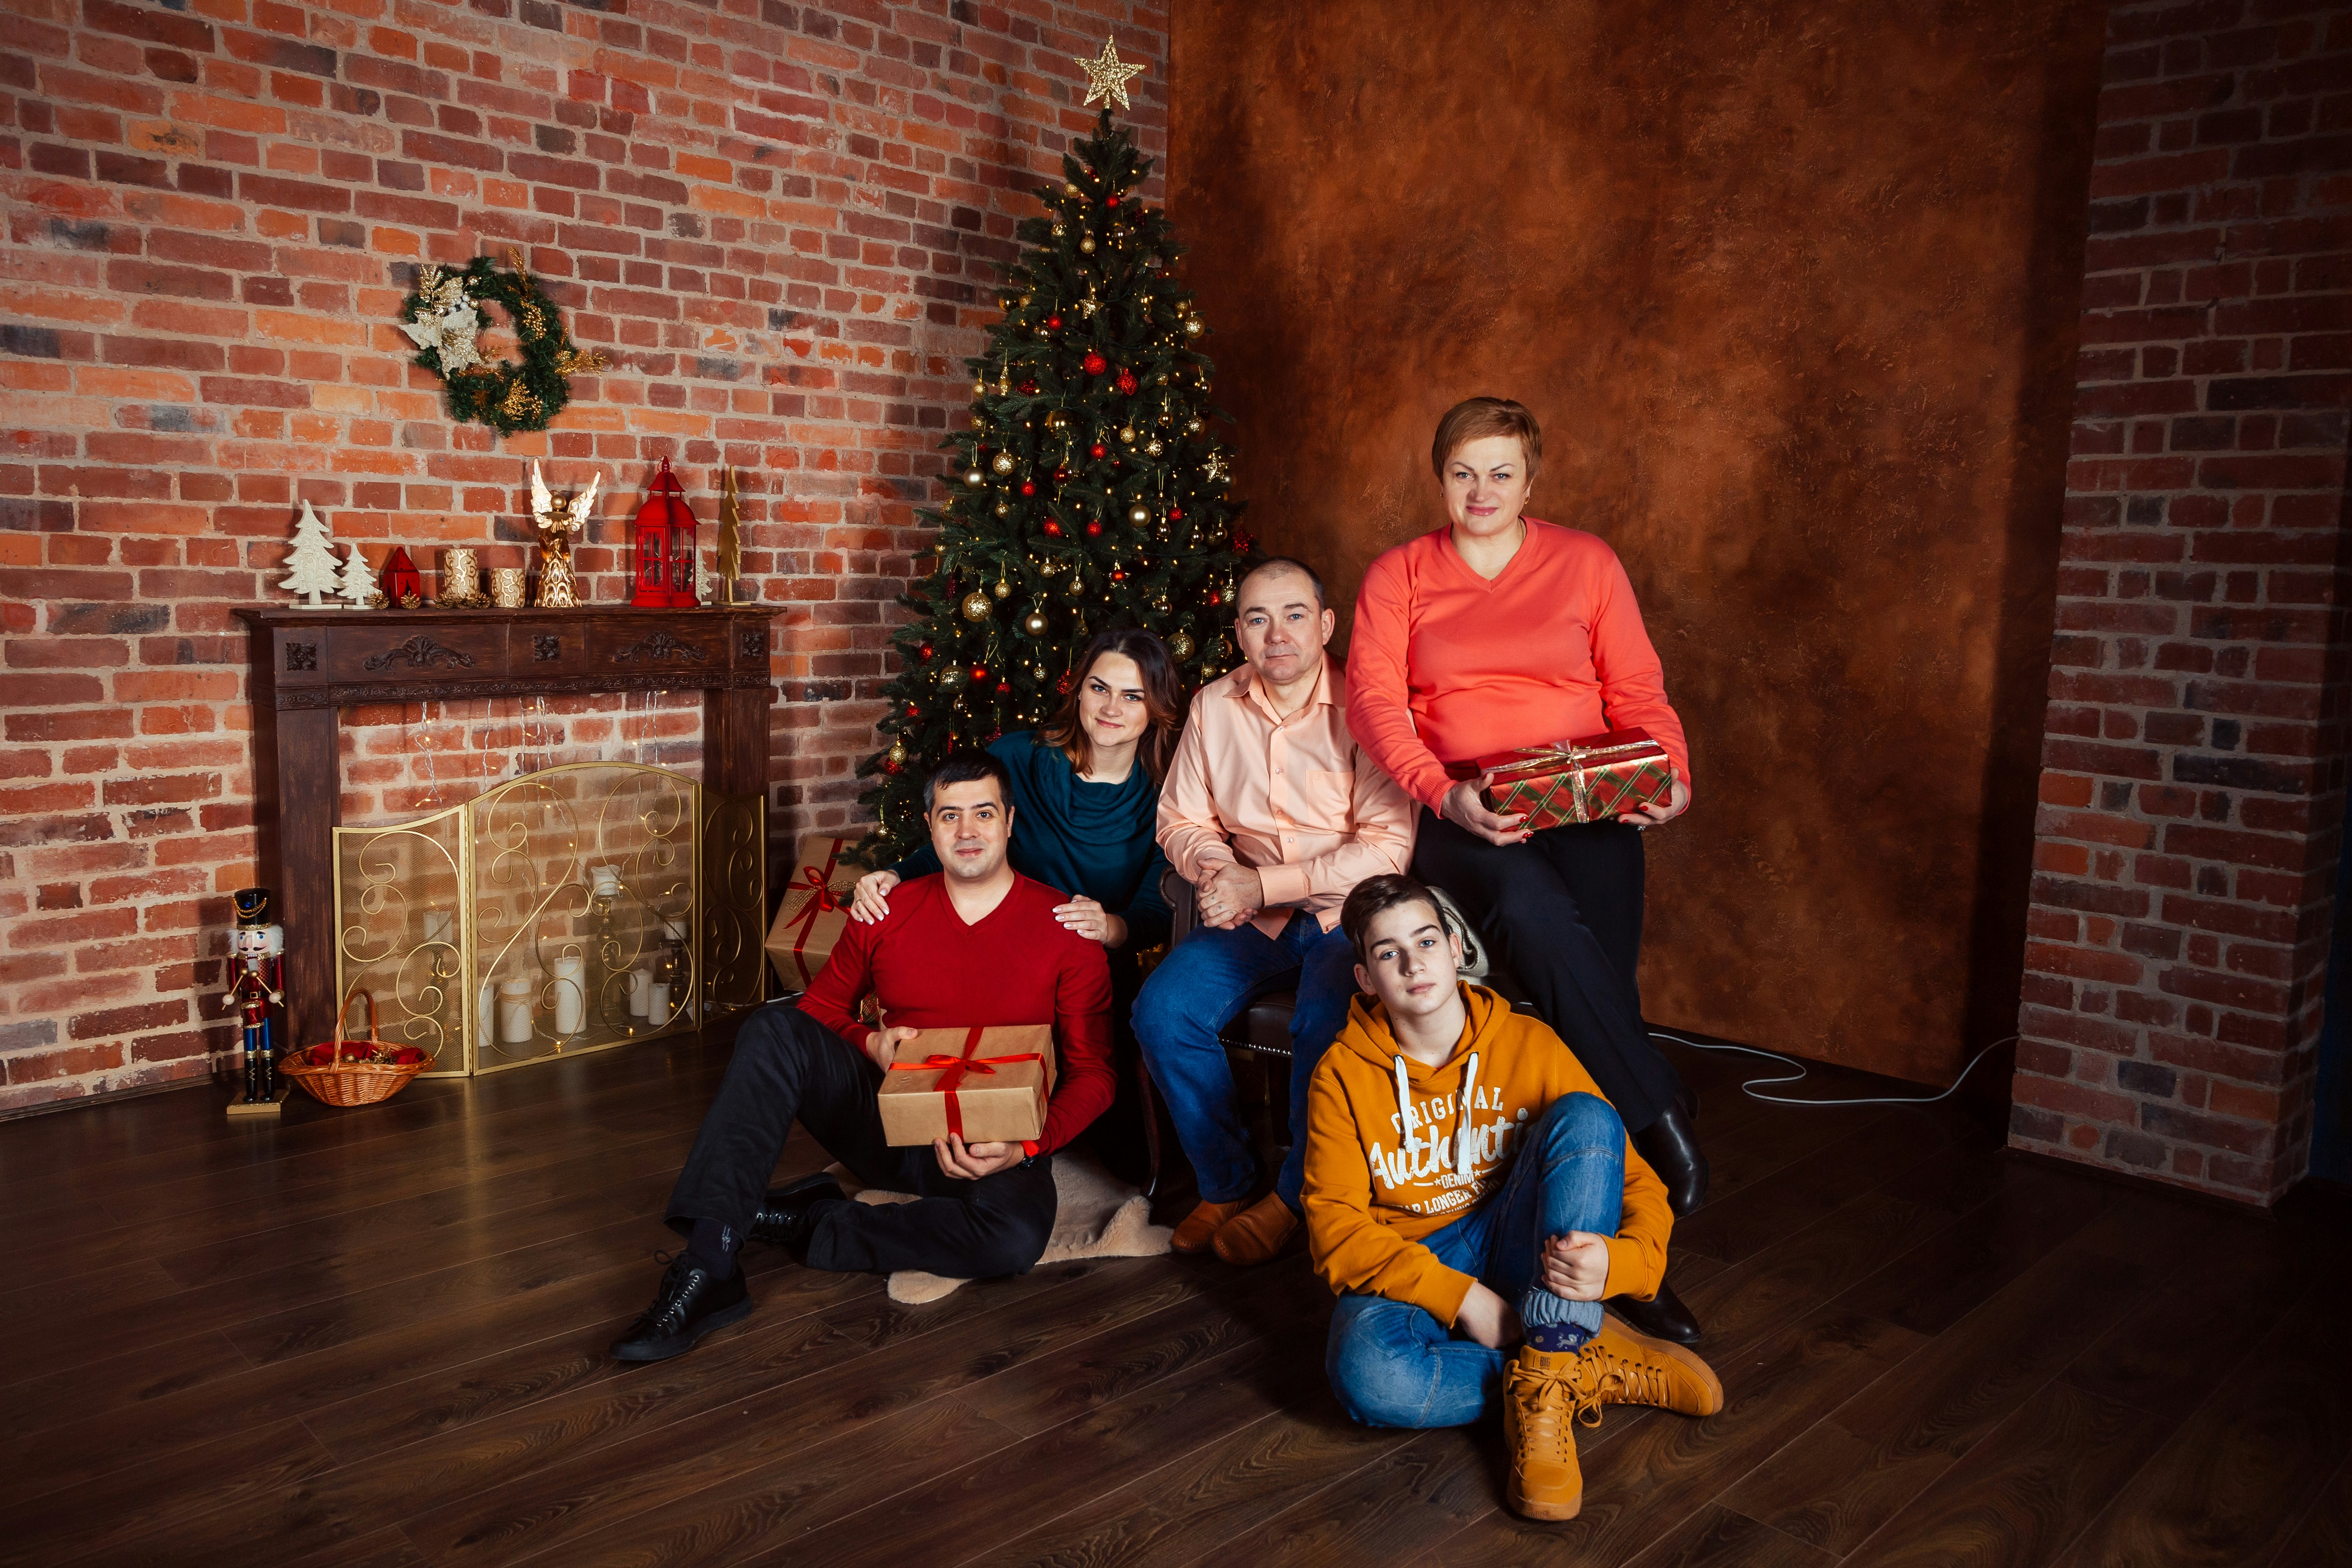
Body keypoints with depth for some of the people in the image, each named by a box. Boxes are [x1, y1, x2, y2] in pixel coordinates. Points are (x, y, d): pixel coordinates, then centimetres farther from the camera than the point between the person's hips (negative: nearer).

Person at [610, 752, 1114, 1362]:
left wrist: (1027, 1146, -21)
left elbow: (1092, 1074, -4)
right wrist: (870, 1045, -9)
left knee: (1016, 1237, -36)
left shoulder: (1066, 932, -5)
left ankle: (809, 1223, -16)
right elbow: (820, 1008, 13)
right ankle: (707, 1269, -28)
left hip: (991, 1146, -3)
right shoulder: (887, 914, 4)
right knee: (773, 1029, -20)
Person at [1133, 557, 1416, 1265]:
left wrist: (1264, 883, -20)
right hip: (1251, 917, 4)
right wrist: (1218, 867, -12)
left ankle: (1296, 1194, -6)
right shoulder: (1213, 705, 5)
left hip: (1346, 913, -4)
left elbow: (1388, 847, -16)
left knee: (1325, 1020, -32)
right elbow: (1181, 820, 12)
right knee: (1161, 1010, -18)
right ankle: (1227, 1182, 2)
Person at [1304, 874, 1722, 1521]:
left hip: (1523, 1260, 2)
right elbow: (1336, 1229, -10)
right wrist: (1460, 1297, -22)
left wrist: (1618, 1261, -28)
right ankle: (1597, 1370, -18)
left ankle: (1543, 1384, -29)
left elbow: (1638, 1180, -5)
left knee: (1584, 1118, -24)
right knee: (1365, 1372, -37)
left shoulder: (1529, 1045, -3)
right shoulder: (1343, 1076, -6)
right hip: (1410, 1275, -1)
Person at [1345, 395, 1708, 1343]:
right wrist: (1445, 793, -19)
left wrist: (1669, 776, -11)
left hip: (1586, 811, 1)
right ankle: (1657, 1109, -21)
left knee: (1598, 984, -22)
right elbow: (1374, 698, -2)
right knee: (1530, 909, -36)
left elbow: (1637, 690, 11)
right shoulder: (1399, 576, 11)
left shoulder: (1586, 563, 14)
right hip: (1462, 820, -1)